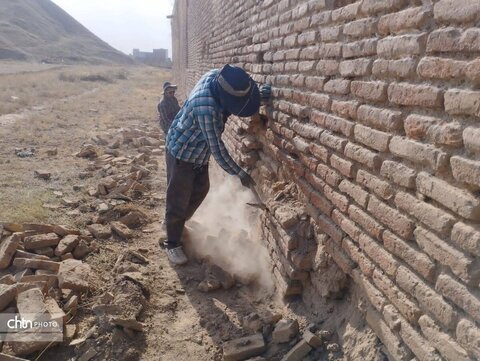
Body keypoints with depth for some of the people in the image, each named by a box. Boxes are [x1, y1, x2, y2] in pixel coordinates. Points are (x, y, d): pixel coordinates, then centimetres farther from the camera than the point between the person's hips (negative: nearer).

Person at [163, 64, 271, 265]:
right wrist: (239, 173, -21)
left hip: (200, 152, 9)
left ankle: (179, 223, 43)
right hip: (182, 153, -9)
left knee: (200, 189, 20)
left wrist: (259, 95, -12)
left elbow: (239, 97, 6)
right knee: (178, 199, 3)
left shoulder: (216, 75, -16)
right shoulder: (206, 108, -39)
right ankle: (172, 244, 21)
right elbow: (217, 148, -30)